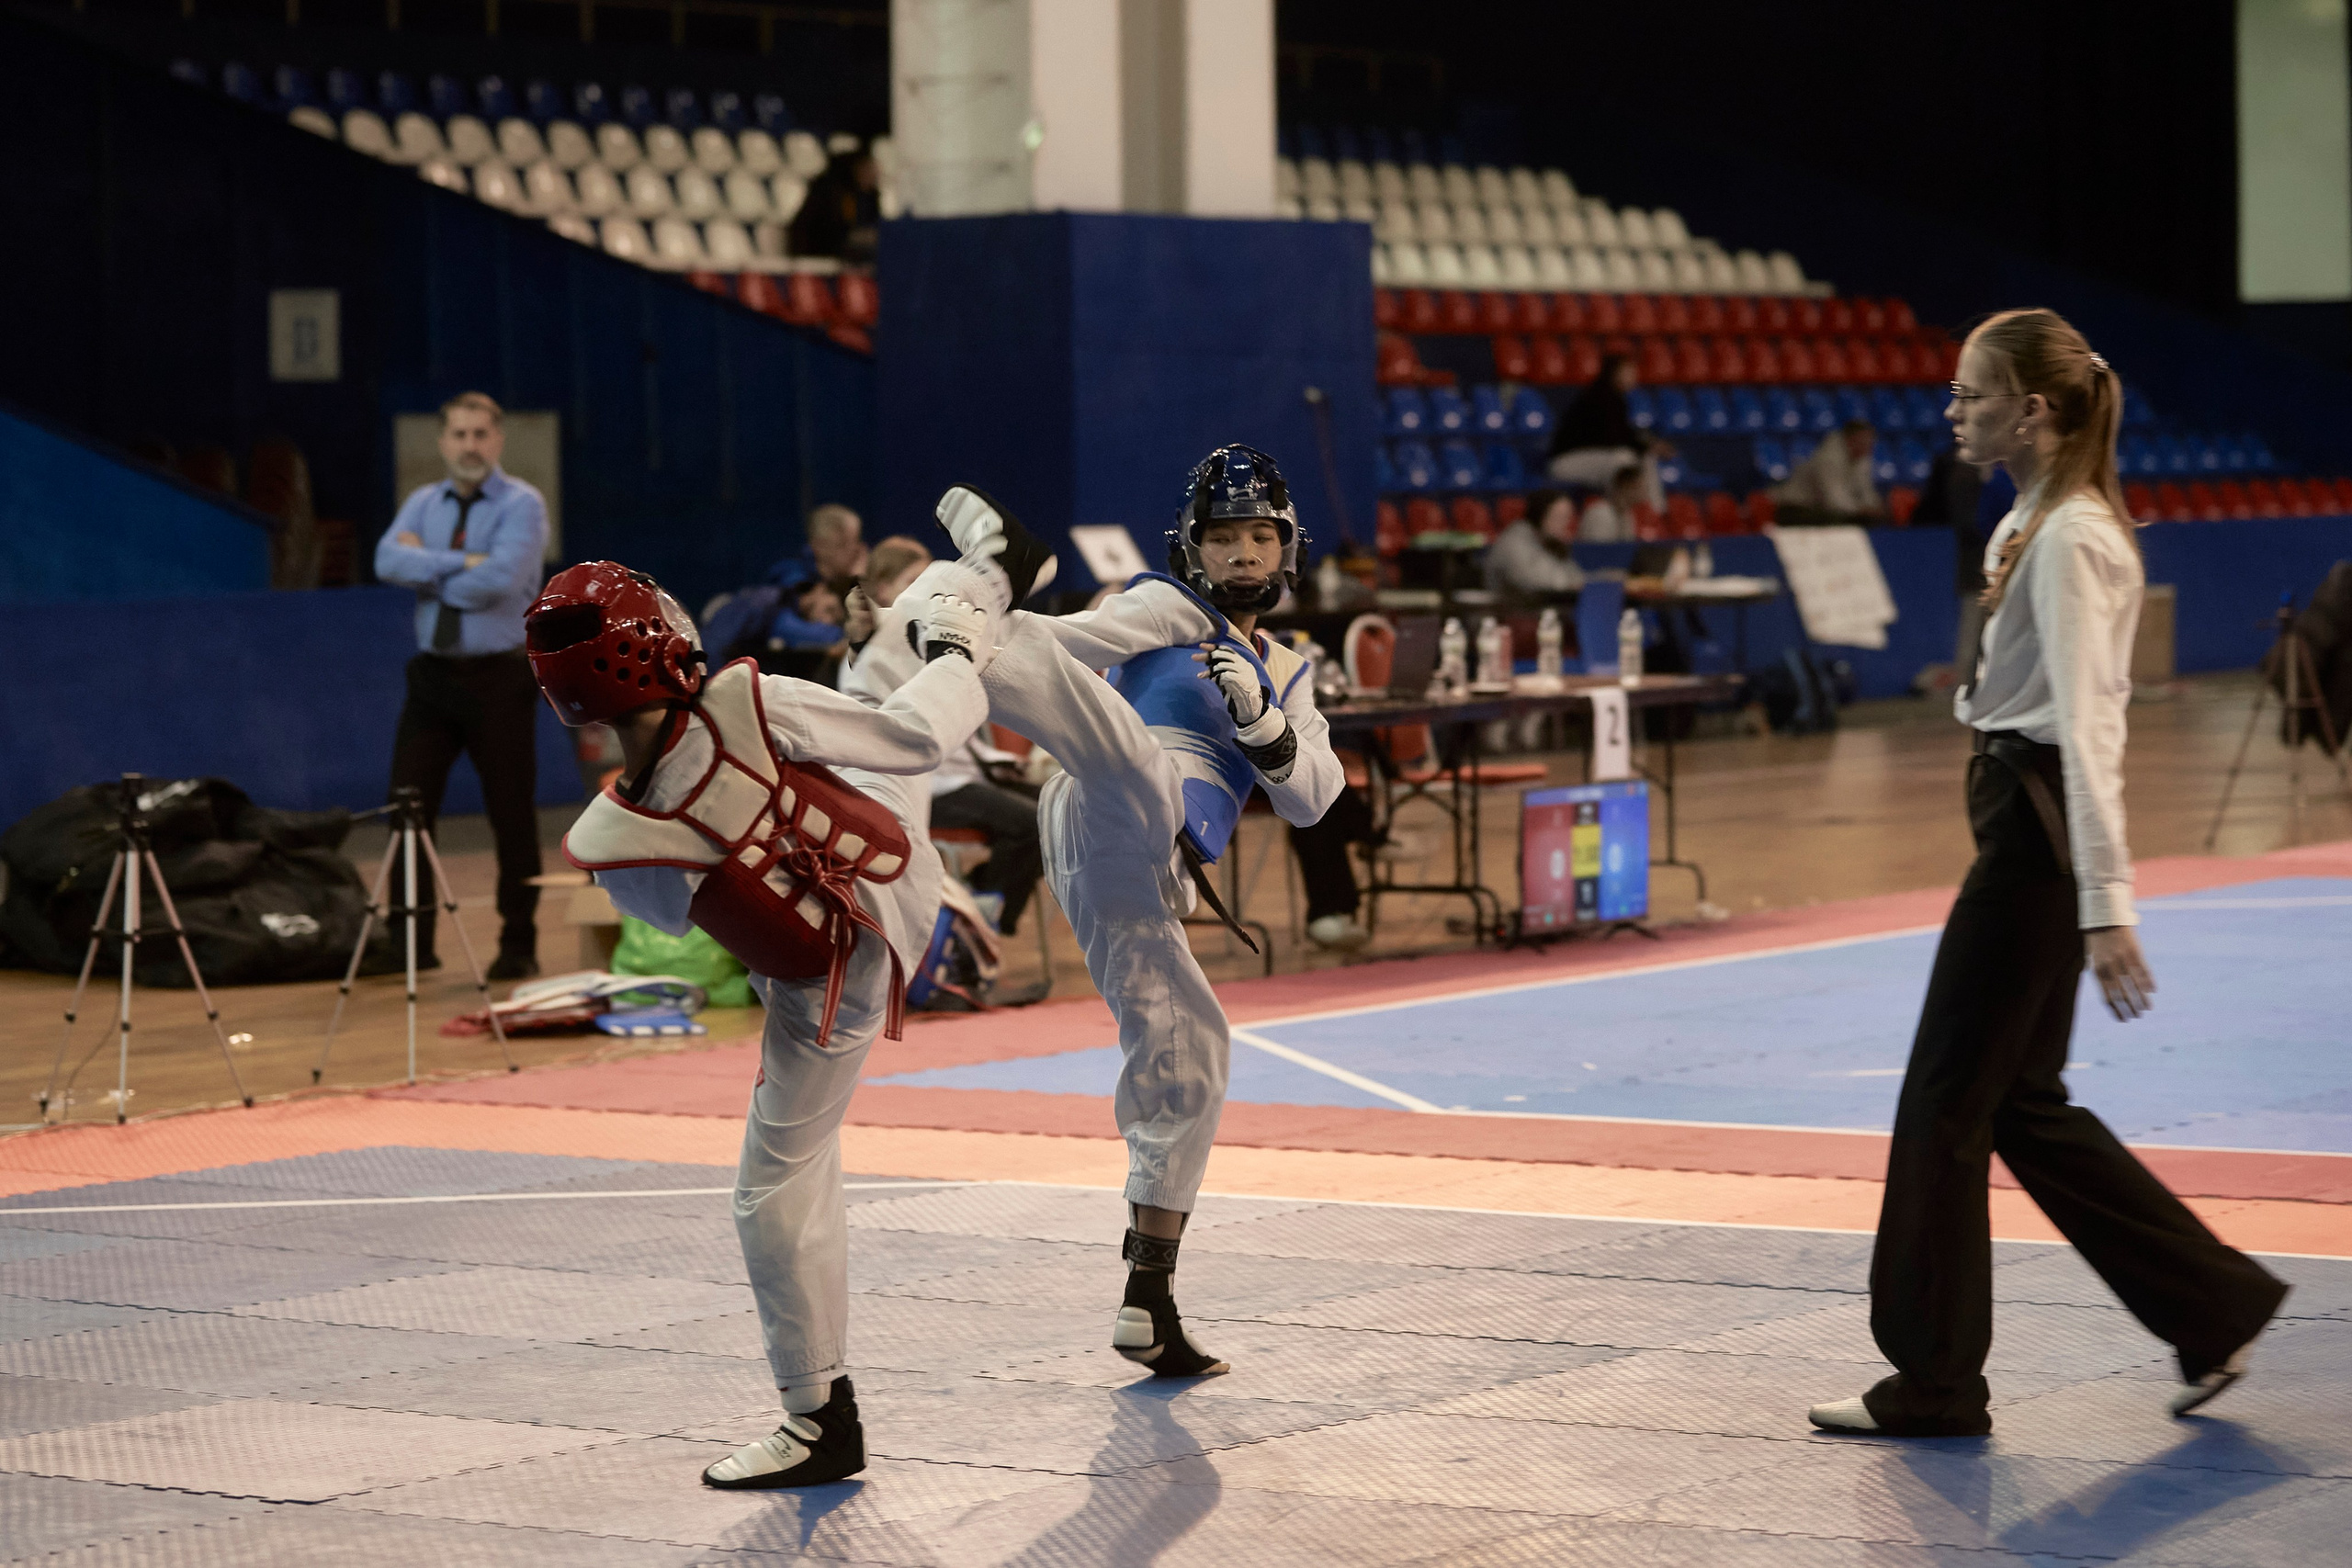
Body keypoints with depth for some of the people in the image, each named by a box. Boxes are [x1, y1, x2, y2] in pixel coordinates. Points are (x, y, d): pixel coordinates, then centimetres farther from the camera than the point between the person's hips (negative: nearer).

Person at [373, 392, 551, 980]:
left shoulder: (521, 505, -7)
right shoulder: (423, 503, 9)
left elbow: (498, 580, -22)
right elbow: (389, 562, -9)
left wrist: (427, 568, -8)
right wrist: (463, 562, -18)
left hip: (499, 676, -5)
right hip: (433, 673, 5)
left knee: (512, 814, 2)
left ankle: (518, 947, 11)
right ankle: (412, 942, 8)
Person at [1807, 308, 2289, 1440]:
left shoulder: (2070, 541, -17)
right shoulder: (2029, 525, 13)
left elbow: (2085, 725, -23)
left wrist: (2105, 906, -27)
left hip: (2041, 828, -10)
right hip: (2018, 822, 10)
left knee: (1947, 1102, -2)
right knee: (2021, 1106, 13)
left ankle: (1933, 1381, 8)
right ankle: (2213, 1307, 19)